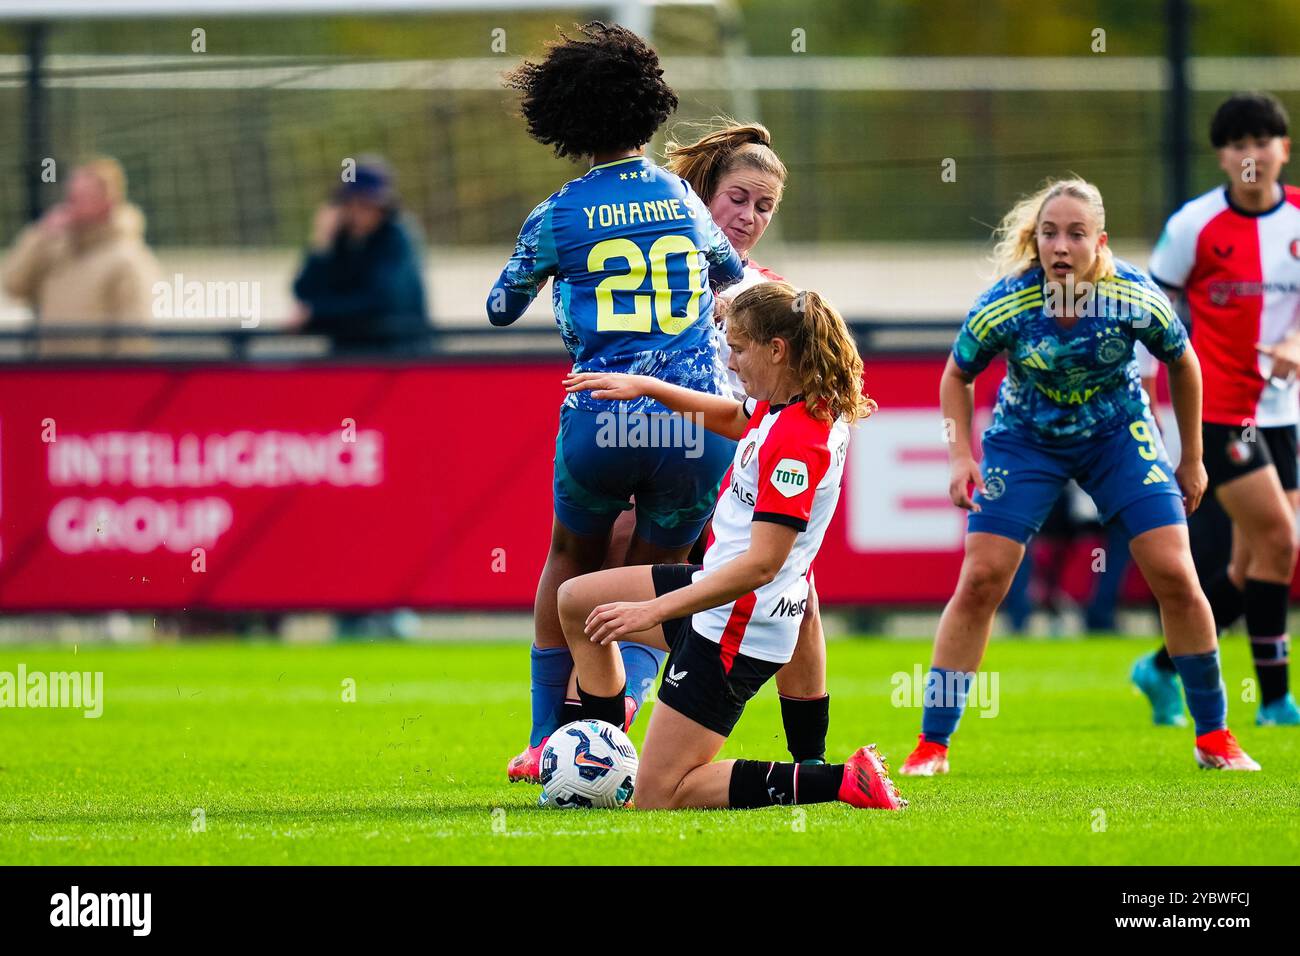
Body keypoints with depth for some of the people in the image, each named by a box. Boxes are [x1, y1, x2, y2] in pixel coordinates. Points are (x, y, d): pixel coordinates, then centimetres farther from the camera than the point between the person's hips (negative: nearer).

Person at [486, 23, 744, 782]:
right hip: (699, 422, 1)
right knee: (656, 574, 20)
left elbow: (501, 308, 21)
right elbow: (731, 272, 33)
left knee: (574, 561, 23)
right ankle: (625, 686, -7)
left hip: (602, 420, -1)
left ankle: (547, 741, 21)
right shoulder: (685, 201, 11)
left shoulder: (558, 217, 3)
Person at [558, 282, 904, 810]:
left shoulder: (796, 441, -28)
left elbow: (761, 564, -30)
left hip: (737, 630, -10)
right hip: (716, 591, 10)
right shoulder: (784, 406, 1)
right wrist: (645, 386, 17)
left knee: (660, 797, -6)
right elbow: (731, 417, 27)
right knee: (575, 599, 24)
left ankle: (841, 782, -10)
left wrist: (652, 611, -27)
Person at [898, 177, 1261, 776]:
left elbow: (1182, 364, -2)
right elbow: (957, 376, -5)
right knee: (981, 578, -12)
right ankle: (931, 745, -2)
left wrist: (1193, 459, 5)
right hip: (1025, 439, -1)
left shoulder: (1138, 299, -24)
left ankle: (1214, 737, 7)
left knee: (1174, 575, -9)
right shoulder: (1004, 306, -26)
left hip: (1118, 434, 1)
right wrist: (961, 456, -18)